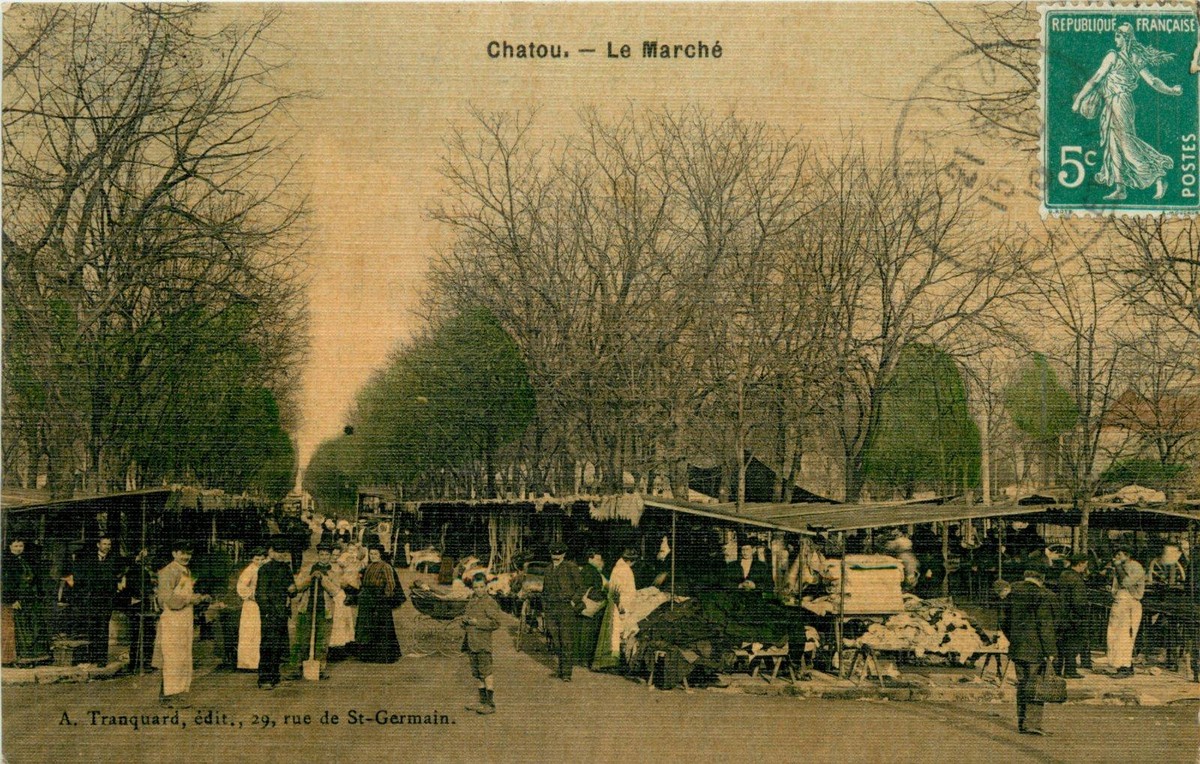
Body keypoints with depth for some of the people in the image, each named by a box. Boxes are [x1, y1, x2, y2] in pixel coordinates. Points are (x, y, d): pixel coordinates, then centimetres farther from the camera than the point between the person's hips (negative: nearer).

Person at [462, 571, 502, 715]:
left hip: (483, 643, -8)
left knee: (486, 674, -7)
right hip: (472, 643, 8)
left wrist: (477, 622, -19)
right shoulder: (471, 602, 14)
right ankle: (483, 702, 22)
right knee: (477, 675, 13)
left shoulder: (490, 603, -10)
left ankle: (491, 704, -3)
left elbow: (495, 623, -16)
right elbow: (466, 615, 29)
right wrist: (465, 620, 5)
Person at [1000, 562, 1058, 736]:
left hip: (1017, 649, 6)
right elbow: (1045, 626, -15)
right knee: (1035, 686, -2)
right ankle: (1032, 723, -4)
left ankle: (1022, 723, 19)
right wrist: (1050, 651, -11)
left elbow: (1004, 622, 15)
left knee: (1022, 684, 14)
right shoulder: (1043, 596, -13)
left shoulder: (1012, 594, 8)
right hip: (1036, 649, -6)